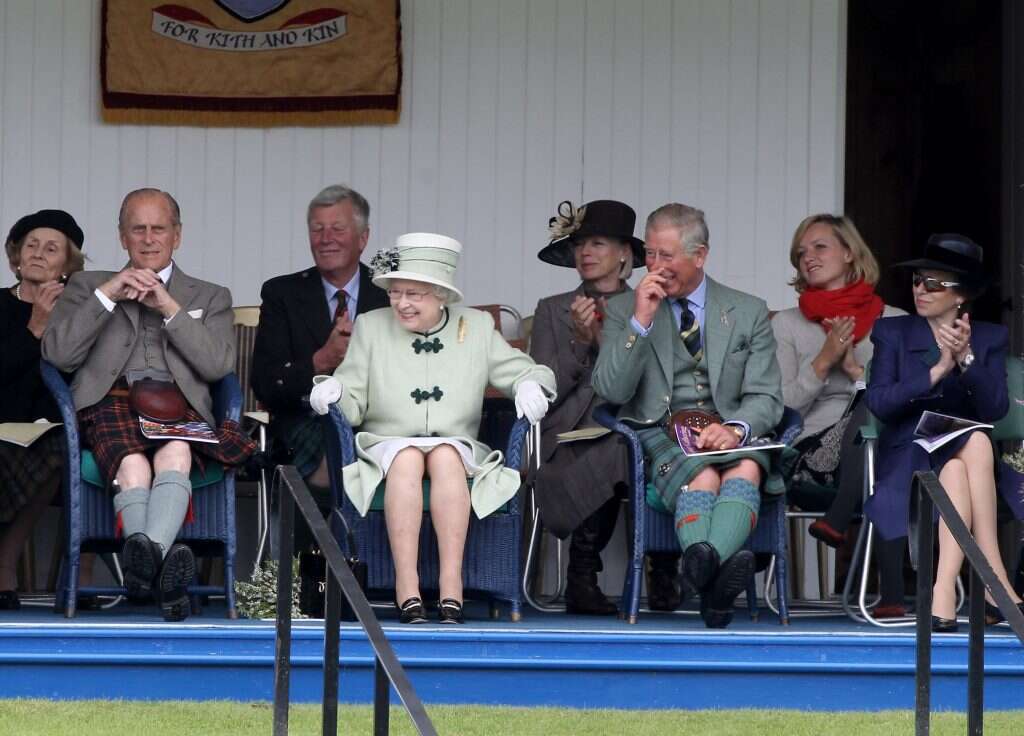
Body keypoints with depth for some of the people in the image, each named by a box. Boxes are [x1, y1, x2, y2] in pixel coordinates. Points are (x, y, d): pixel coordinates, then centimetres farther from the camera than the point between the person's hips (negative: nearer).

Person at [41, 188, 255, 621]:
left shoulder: (210, 298, 28)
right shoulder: (86, 286, 28)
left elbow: (218, 366, 9)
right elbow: (57, 354, 10)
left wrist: (169, 307, 3)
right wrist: (107, 295, 3)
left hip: (179, 404, 0)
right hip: (110, 402, 0)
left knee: (175, 455, -39)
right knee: (133, 466, -38)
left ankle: (145, 558, -62)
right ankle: (164, 570, -59)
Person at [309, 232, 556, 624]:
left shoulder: (477, 328, 10)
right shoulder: (371, 328, 9)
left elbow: (524, 371, 11)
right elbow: (352, 406, 5)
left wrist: (532, 385, -13)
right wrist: (332, 391, -18)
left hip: (457, 448, 0)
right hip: (386, 443, 0)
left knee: (445, 455, -35)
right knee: (407, 458, -36)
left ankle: (451, 583, -43)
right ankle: (406, 588, -44)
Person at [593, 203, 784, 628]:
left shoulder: (748, 313, 15)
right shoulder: (623, 310, 13)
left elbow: (765, 398, 8)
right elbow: (610, 390, 2)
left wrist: (735, 429, -16)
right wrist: (640, 322, -9)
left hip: (725, 431, 1)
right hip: (658, 434, -1)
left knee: (747, 469, -36)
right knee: (702, 477, -36)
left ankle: (702, 566, -64)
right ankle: (714, 578, -63)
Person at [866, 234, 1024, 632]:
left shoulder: (991, 338, 11)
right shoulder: (892, 332, 9)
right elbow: (878, 402, -7)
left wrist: (966, 359, -19)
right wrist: (937, 371, -17)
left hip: (969, 456, 1)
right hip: (910, 458, -1)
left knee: (957, 470, -35)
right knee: (973, 444, -33)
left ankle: (945, 587, -43)